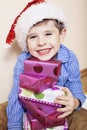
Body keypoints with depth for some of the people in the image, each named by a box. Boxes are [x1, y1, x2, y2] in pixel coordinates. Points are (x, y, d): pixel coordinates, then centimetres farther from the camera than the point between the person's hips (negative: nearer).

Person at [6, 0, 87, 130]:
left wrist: (75, 103, -42)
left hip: (61, 106, 0)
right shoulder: (23, 62, -23)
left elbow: (77, 92, -18)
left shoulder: (70, 59, -22)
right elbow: (17, 96, -20)